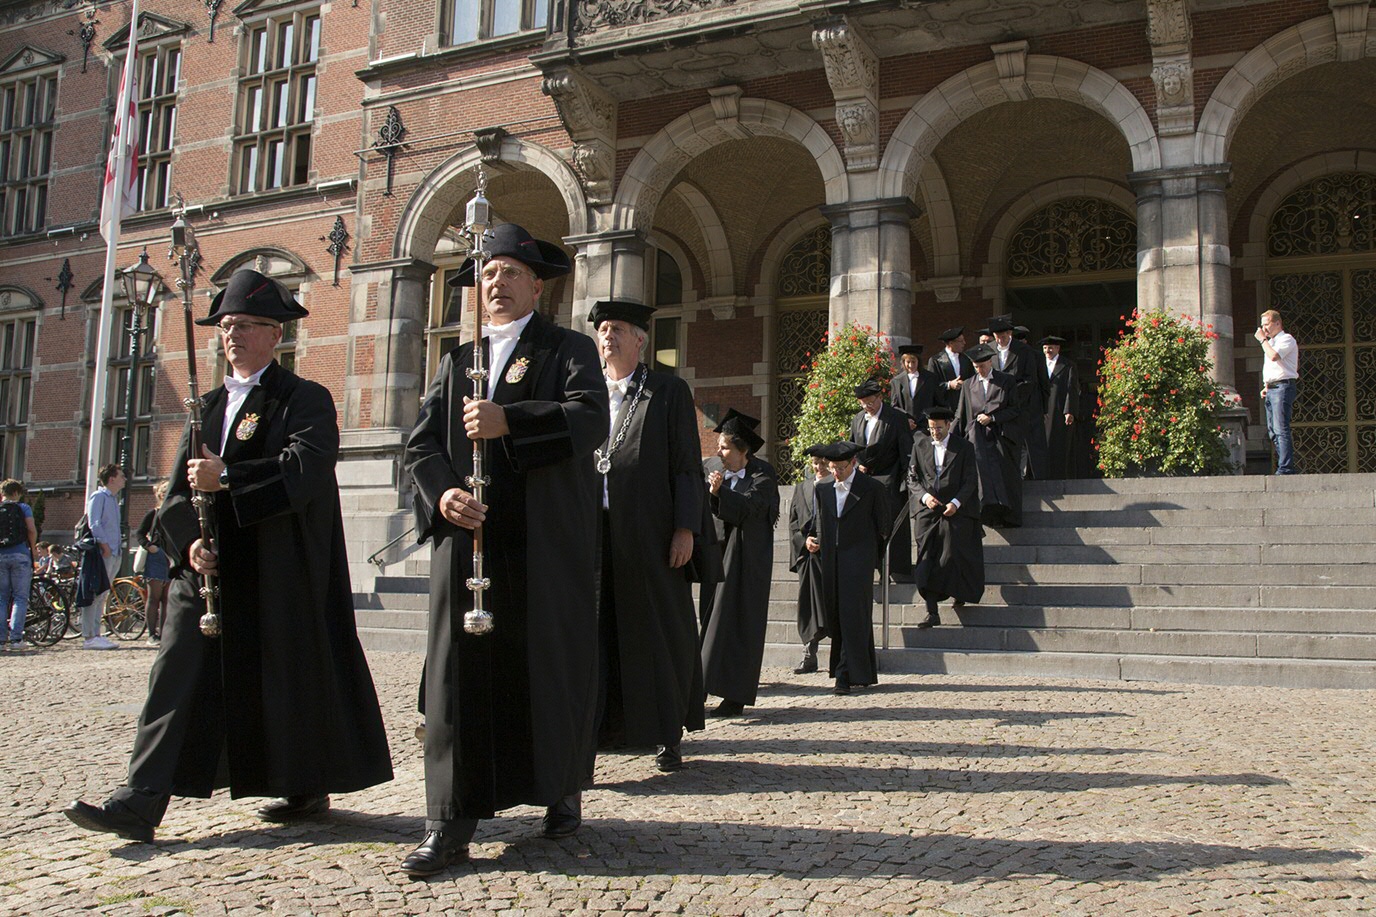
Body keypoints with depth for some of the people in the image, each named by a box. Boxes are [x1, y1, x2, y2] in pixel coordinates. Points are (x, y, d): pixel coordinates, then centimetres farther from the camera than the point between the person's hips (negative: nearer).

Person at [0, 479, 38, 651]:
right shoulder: (22, 508, 2)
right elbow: (32, 530, -7)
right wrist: (33, 548, 7)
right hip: (19, 554, -3)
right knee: (20, 597, 0)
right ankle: (15, 638, -8)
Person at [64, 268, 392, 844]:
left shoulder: (306, 400, -2)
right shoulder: (210, 405, 17)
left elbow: (305, 468, -19)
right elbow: (180, 487, 13)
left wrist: (228, 477, -24)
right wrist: (189, 541, -5)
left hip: (278, 576, -5)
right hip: (210, 569, 6)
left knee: (291, 674, 4)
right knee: (178, 676, -2)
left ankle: (308, 787, 21)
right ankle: (141, 802, -3)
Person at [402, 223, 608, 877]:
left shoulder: (569, 350, 9)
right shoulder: (456, 362, 21)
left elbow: (591, 418, -10)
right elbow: (422, 441, 13)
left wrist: (509, 421, -22)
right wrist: (442, 493, -8)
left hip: (547, 542, -2)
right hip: (468, 533, 3)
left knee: (552, 667, 3)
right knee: (459, 673, -3)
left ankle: (561, 791, 23)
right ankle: (450, 827, 0)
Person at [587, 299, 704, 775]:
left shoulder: (669, 391, 4)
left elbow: (686, 465, -1)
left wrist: (685, 528, -9)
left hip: (648, 534, -3)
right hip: (593, 532, 3)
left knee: (657, 630, 4)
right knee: (594, 632, 2)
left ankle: (667, 736, 16)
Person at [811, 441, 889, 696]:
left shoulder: (872, 489, -2)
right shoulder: (823, 490, 13)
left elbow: (883, 526, 4)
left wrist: (873, 558, 5)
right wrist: (814, 542, 2)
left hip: (859, 560, -5)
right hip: (831, 560, 5)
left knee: (853, 615, -10)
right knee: (835, 616, 5)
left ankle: (850, 675, -6)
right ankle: (864, 672, 17)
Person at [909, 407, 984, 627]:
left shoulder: (964, 448, 1)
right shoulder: (920, 445, 8)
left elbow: (970, 481, -2)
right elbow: (912, 477, 9)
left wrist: (956, 502, -15)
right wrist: (924, 496, -8)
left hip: (955, 511, -2)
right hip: (926, 511, 2)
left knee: (951, 557, -6)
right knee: (926, 559, -5)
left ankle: (959, 593, 24)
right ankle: (932, 612, -4)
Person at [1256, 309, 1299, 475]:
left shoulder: (1287, 339, -4)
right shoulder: (1271, 342, 25)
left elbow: (1274, 356, -22)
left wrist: (1262, 340, -10)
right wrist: (1266, 387, 16)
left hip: (1282, 387, -10)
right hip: (1271, 389, 10)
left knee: (1281, 429, -15)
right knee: (1272, 431, 8)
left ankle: (1285, 468, -17)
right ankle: (1286, 466, 11)